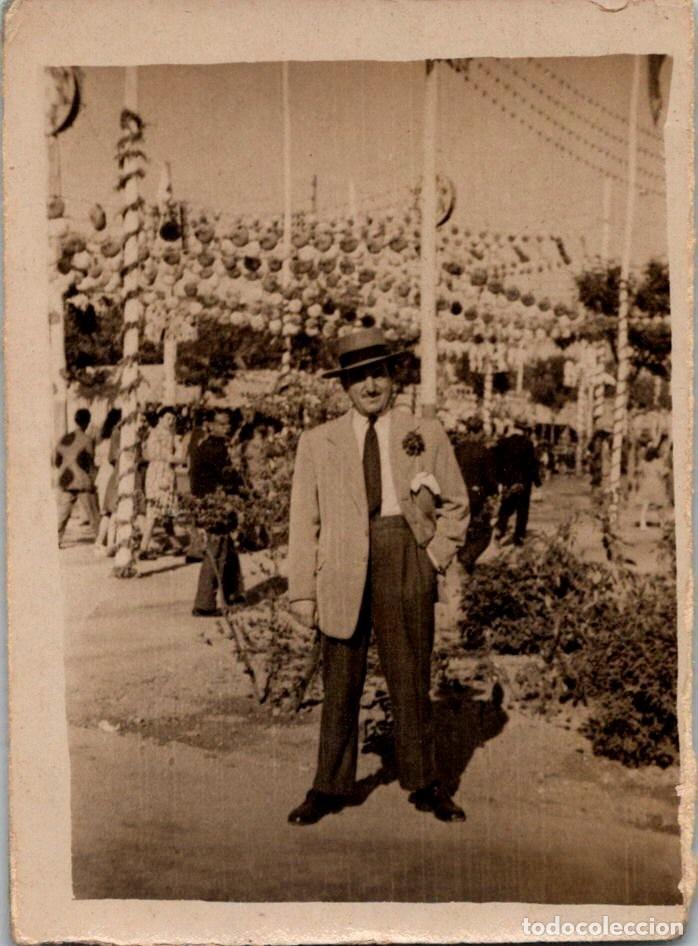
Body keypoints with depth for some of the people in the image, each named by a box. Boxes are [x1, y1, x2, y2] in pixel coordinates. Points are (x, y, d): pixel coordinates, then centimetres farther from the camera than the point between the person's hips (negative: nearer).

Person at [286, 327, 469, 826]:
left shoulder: (427, 434, 6)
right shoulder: (318, 442, 6)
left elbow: (456, 504, 14)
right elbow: (304, 520, 5)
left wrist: (434, 557, 1)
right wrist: (302, 590, 0)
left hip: (407, 565, 0)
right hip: (342, 569, 0)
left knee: (411, 678, 7)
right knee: (339, 682, 6)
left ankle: (424, 784, 24)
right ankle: (330, 788, 20)